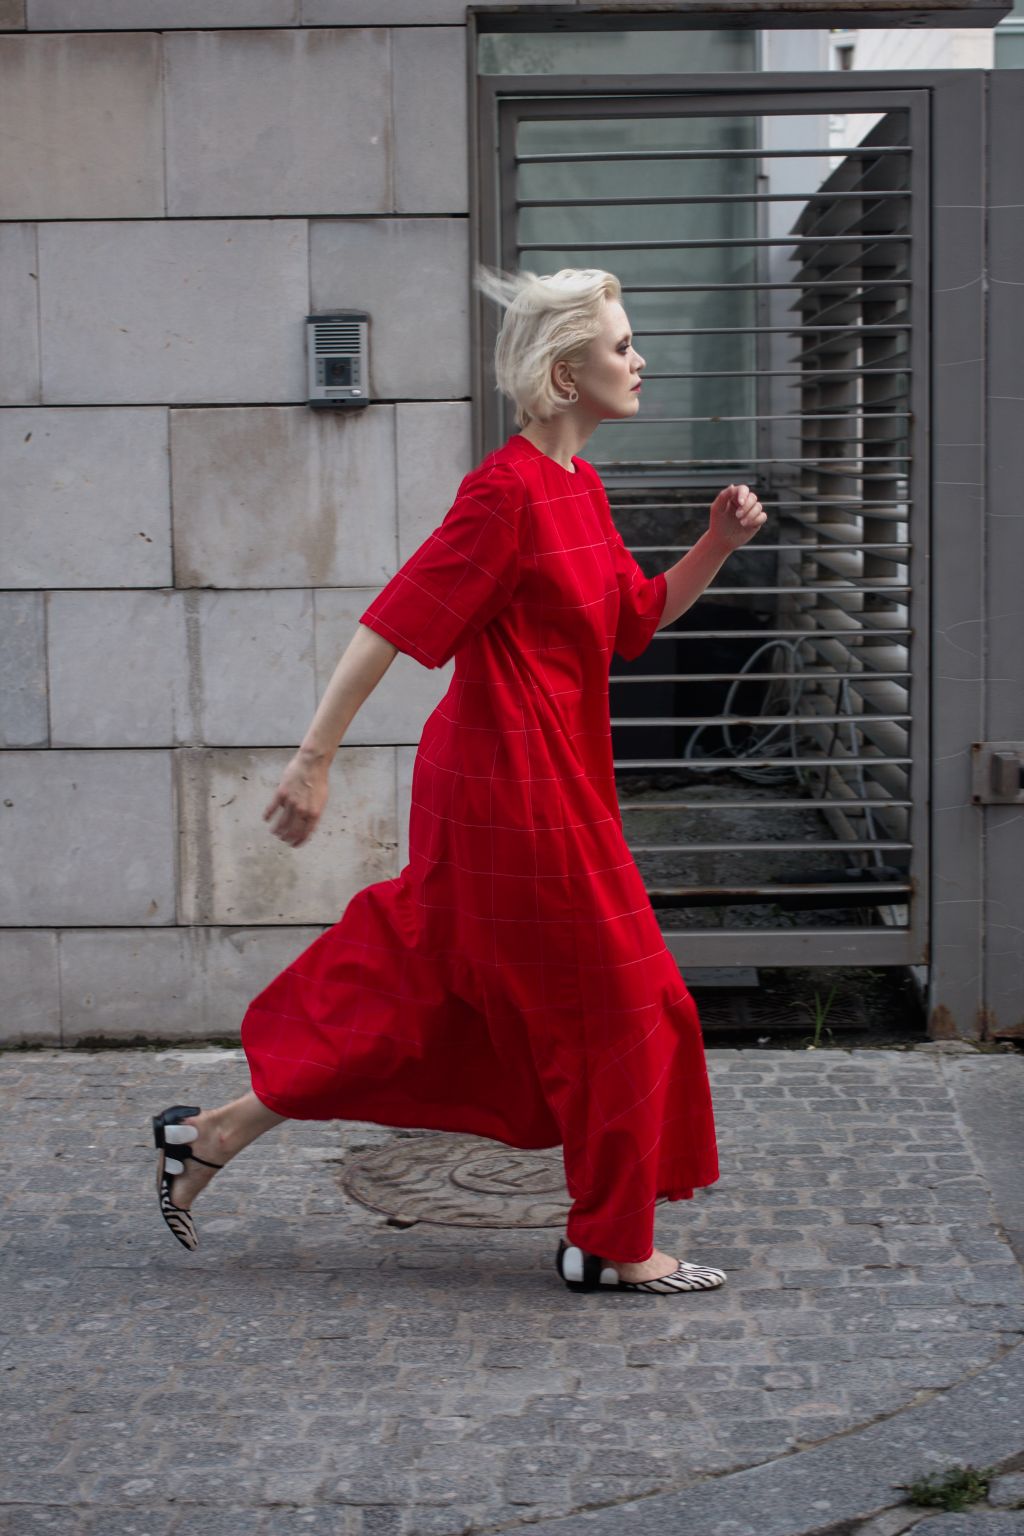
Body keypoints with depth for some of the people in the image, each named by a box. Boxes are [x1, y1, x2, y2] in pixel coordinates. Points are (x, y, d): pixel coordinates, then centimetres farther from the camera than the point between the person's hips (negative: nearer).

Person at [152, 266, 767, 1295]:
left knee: (417, 985, 15)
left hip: (546, 781, 10)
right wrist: (314, 759, -21)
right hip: (513, 787, -10)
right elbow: (394, 623, -19)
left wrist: (718, 543, 4)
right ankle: (613, 1246, 17)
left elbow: (638, 618, 19)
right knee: (612, 1006, 2)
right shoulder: (509, 490, -17)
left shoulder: (575, 486, 13)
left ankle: (212, 1135, 23)